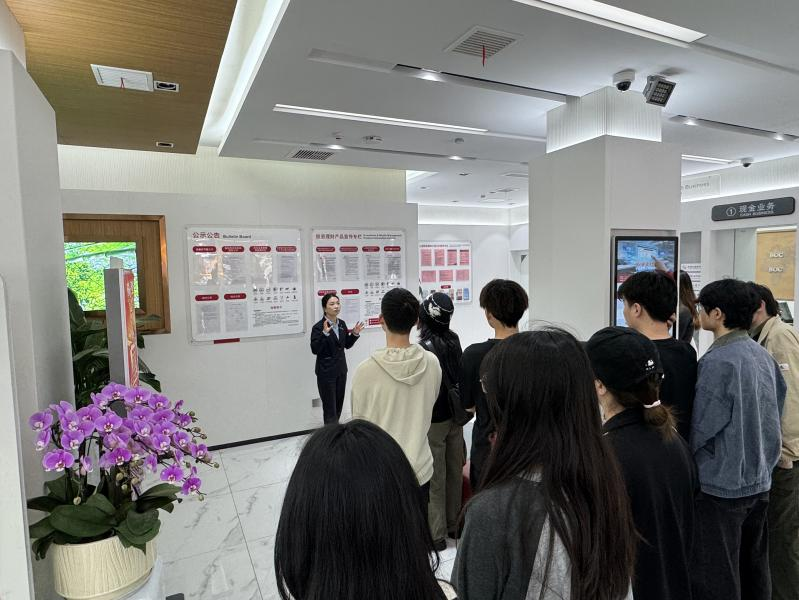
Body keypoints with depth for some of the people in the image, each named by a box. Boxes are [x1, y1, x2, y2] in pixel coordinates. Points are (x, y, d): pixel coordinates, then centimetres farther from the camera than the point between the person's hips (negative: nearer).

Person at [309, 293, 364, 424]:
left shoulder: (342, 324, 4)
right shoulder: (318, 327, -14)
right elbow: (315, 350, -21)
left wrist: (355, 334, -2)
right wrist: (325, 333, -32)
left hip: (341, 369, 6)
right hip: (326, 371, -6)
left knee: (339, 404, 15)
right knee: (329, 407, -1)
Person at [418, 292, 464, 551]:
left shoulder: (424, 348, -21)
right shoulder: (454, 340, -2)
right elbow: (459, 378, 6)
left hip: (433, 421, -6)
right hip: (455, 417, 7)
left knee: (434, 479, 7)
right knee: (454, 473, 18)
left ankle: (437, 535, 20)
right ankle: (453, 525, 34)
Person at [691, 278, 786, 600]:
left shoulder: (717, 361, -23)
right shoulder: (763, 355, 2)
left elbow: (700, 429, -19)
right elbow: (776, 411, 13)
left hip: (720, 487, -8)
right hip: (760, 482, 8)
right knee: (754, 570, 23)